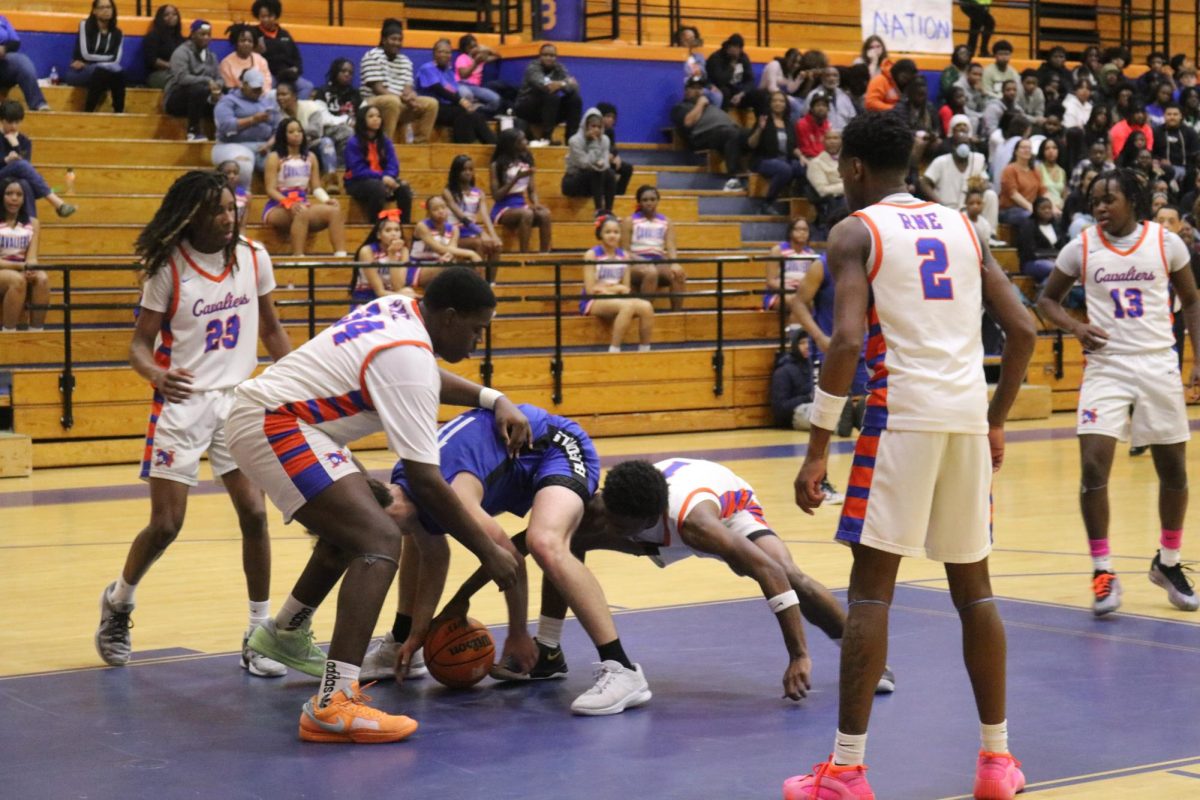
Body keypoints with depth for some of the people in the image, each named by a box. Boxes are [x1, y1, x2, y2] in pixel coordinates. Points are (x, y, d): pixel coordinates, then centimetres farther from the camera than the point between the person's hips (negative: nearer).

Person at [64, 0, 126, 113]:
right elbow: (85, 54, -13)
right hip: (79, 72, -3)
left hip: (104, 73, 3)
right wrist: (107, 58, -3)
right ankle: (88, 112, -33)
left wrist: (94, 60, -11)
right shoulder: (85, 26, -2)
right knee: (101, 71, -37)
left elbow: (116, 60, -5)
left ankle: (119, 112, -34)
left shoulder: (117, 33, 9)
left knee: (118, 72, -31)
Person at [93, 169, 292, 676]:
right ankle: (118, 602, 25)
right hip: (182, 403, -3)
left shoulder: (253, 258, 1)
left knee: (254, 515, -7)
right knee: (166, 525, -3)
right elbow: (140, 344, -8)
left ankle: (260, 635, 3)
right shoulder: (169, 268, -9)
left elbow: (271, 331, 13)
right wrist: (157, 374, -30)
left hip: (238, 400, 3)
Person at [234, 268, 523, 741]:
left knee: (352, 526, 30)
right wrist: (488, 552, -16)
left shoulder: (400, 309, 6)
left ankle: (286, 634, 50)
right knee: (380, 541, -22)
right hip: (273, 427, -11)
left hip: (265, 414, 11)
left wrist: (492, 399, 15)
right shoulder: (408, 360, -22)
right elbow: (424, 480, -23)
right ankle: (334, 705, -31)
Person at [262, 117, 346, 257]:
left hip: (302, 206, 5)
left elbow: (316, 187, 11)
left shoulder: (310, 158, 14)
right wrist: (290, 204, -24)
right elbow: (271, 190, -8)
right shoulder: (275, 158, -1)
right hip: (277, 209, -5)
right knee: (301, 214, -39)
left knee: (335, 210, -23)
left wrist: (326, 200, -11)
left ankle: (340, 255, -33)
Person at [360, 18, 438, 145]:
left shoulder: (405, 61, 13)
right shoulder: (372, 56, -9)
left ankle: (420, 143, -6)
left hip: (400, 105, 7)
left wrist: (410, 97, -22)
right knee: (393, 101, -39)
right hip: (373, 104, -7)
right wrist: (402, 98, -24)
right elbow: (377, 89, -16)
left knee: (431, 104, -7)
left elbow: (408, 89, 3)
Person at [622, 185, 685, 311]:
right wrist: (644, 262, -18)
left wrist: (674, 263, -18)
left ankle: (677, 312, -26)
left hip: (659, 263, 3)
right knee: (651, 271, -39)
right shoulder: (629, 221, 6)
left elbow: (671, 248, 5)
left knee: (679, 272, -30)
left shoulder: (666, 222, 16)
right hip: (636, 264, -3)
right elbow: (625, 251, -1)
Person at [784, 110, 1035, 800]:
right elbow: (1023, 331, 11)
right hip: (969, 413, 5)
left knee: (872, 588, -2)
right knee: (973, 585, 15)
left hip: (903, 413, -5)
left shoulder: (856, 232, 0)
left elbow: (848, 340, -14)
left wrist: (818, 449, -11)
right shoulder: (962, 226, 17)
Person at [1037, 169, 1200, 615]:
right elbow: (1047, 299, 10)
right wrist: (1075, 327, -10)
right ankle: (1103, 573, -3)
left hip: (1159, 366, 1)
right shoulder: (1081, 248, -2)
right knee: (1093, 468, -14)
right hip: (1106, 368, -1)